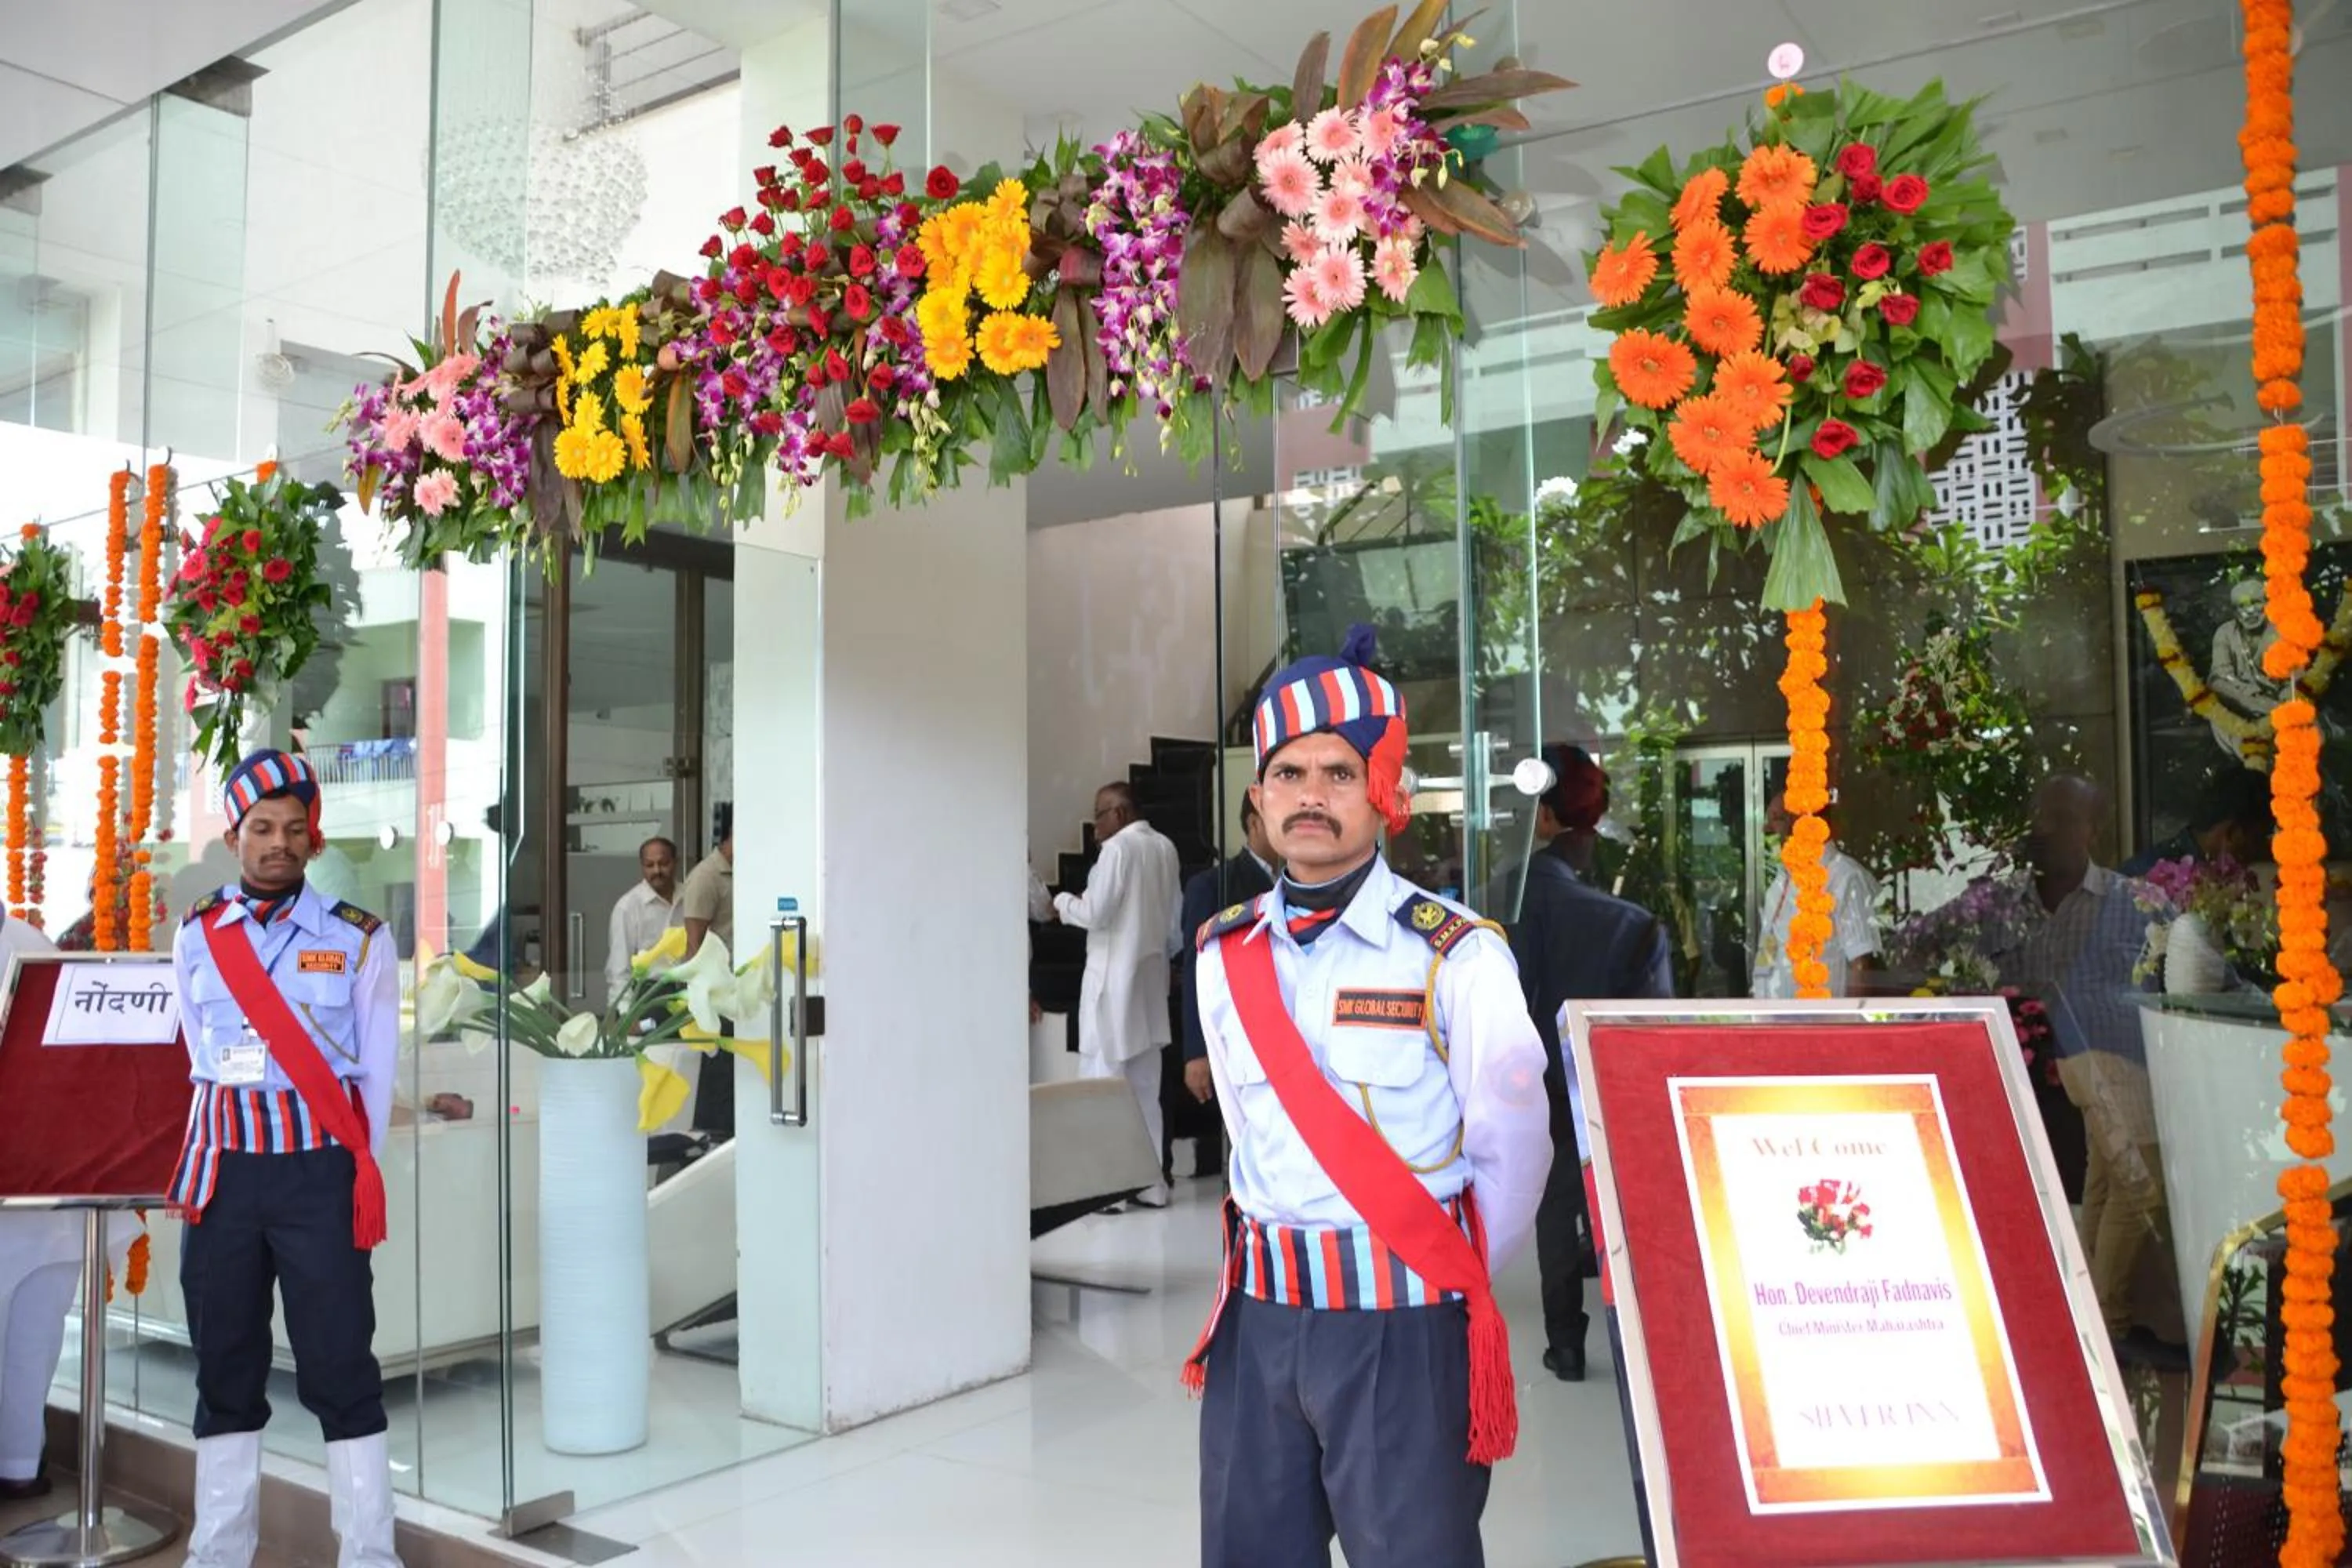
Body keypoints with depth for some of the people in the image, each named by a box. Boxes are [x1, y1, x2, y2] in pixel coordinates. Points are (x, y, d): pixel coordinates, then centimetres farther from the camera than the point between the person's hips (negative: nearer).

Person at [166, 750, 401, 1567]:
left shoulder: (358, 939, -1)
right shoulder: (195, 938, 7)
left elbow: (376, 1074, 2)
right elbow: (203, 1062, 13)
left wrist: (354, 1175, 0)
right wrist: (233, 1161, 8)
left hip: (319, 1171, -3)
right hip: (222, 1172, 3)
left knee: (340, 1368, -1)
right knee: (224, 1366, 11)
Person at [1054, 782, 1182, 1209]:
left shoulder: (1118, 848, -14)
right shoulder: (1165, 848, 8)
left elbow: (1096, 914, -15)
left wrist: (1064, 902, 3)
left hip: (1114, 981, -8)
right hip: (1151, 979, 8)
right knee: (1145, 1089, 13)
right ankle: (1150, 1184, 17)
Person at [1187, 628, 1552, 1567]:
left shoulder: (1456, 954, -11)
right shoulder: (1225, 954, 4)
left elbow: (1511, 1146, -5)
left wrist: (1462, 1285, 3)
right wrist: (1281, 1265, 13)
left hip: (1402, 1324, -5)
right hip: (1258, 1319, 5)